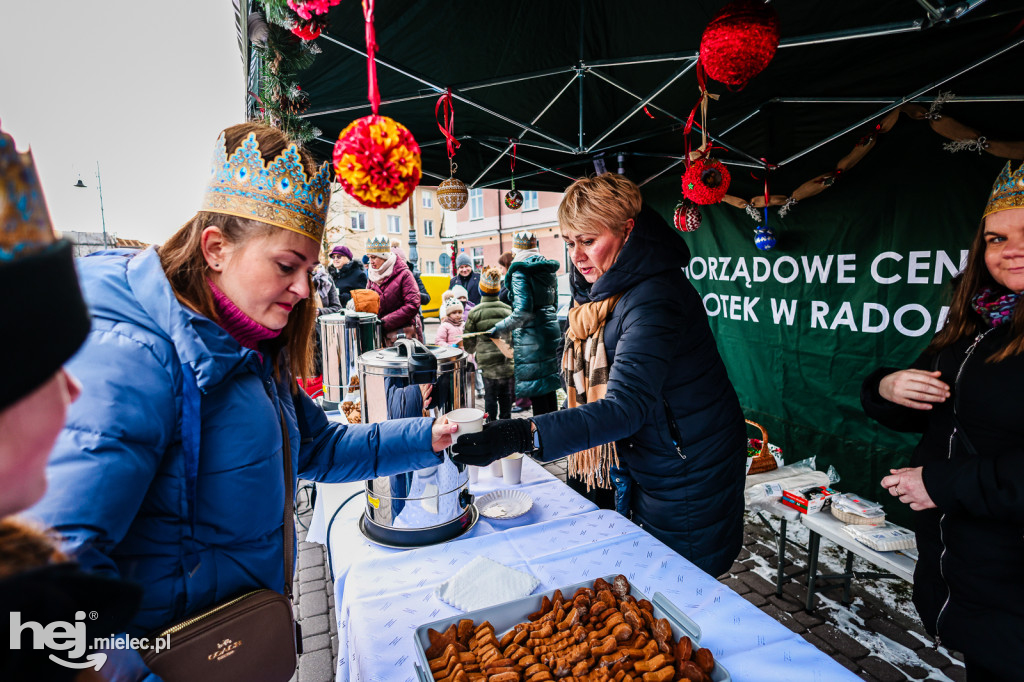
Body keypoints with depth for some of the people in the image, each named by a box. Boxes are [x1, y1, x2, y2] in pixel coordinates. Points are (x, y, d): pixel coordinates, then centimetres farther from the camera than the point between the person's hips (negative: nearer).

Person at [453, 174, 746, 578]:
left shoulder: (654, 299, -29)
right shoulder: (602, 290, 2)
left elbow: (626, 407, -38)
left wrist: (523, 435, -48)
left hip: (688, 479, -8)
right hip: (641, 467, 9)